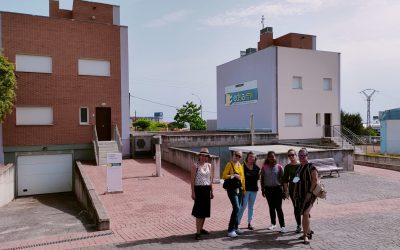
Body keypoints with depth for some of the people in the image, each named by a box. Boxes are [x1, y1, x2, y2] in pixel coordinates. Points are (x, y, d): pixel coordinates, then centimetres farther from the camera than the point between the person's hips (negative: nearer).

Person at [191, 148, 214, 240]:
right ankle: (198, 232, -2)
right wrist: (193, 192, -14)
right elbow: (192, 179, -9)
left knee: (205, 210, 11)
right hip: (199, 189, -6)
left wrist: (211, 191, 14)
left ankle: (201, 229, 26)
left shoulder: (210, 166, 9)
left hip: (207, 189, 6)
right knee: (199, 211, -7)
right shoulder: (195, 165, -7)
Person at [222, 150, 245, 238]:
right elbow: (224, 176, -11)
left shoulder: (240, 165, 13)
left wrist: (244, 188, 16)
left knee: (237, 209, 14)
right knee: (236, 208, -16)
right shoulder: (229, 164, -6)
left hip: (239, 189, 7)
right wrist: (233, 176, -21)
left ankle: (236, 228, 27)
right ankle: (230, 230, -10)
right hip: (232, 189, -7)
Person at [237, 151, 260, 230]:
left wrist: (259, 173, -6)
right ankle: (237, 222, 1)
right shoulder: (243, 166, -7)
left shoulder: (256, 167, 5)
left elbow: (258, 178, 12)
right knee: (243, 206, -6)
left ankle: (249, 223, 22)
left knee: (251, 207, 13)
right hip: (246, 189, -5)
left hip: (254, 189, 5)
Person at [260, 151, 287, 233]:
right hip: (268, 189, 3)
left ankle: (282, 226, -1)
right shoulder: (264, 167, 2)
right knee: (271, 207, 13)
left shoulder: (279, 167, -3)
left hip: (277, 188, -3)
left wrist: (283, 190, -1)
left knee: (278, 208, -5)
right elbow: (262, 179, 8)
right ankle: (273, 224, 27)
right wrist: (263, 189, 5)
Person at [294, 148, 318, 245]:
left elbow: (315, 180, -16)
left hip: (309, 194, -8)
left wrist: (310, 192, -22)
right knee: (304, 214, 15)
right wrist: (295, 191, 15)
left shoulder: (311, 167, -10)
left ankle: (305, 236, -8)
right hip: (301, 194, 8)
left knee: (305, 213, -14)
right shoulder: (299, 167, 14)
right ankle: (309, 231, 32)